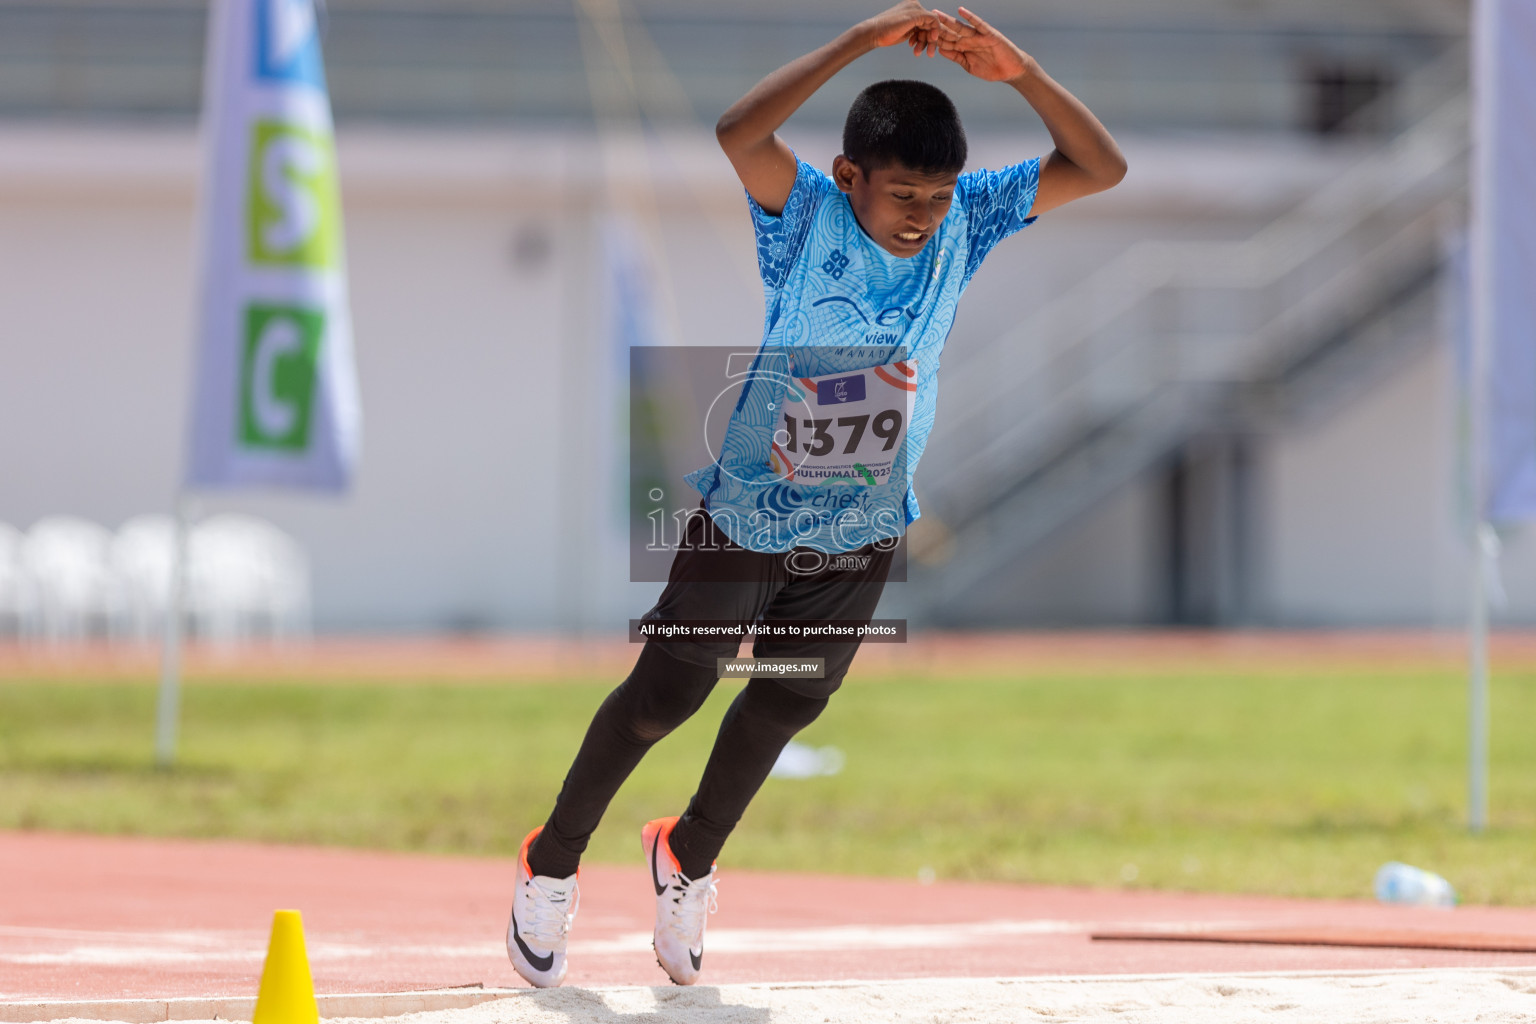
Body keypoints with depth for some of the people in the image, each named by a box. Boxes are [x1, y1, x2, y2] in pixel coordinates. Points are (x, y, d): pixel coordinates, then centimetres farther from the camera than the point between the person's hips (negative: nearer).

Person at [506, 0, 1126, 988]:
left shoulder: (965, 222, -14)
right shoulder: (807, 214, -25)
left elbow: (1101, 168, -17)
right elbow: (738, 134, -46)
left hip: (861, 536, 4)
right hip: (744, 518, -4)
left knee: (789, 701, 20)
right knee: (667, 692, 8)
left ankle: (690, 856, 44)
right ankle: (554, 860, 29)